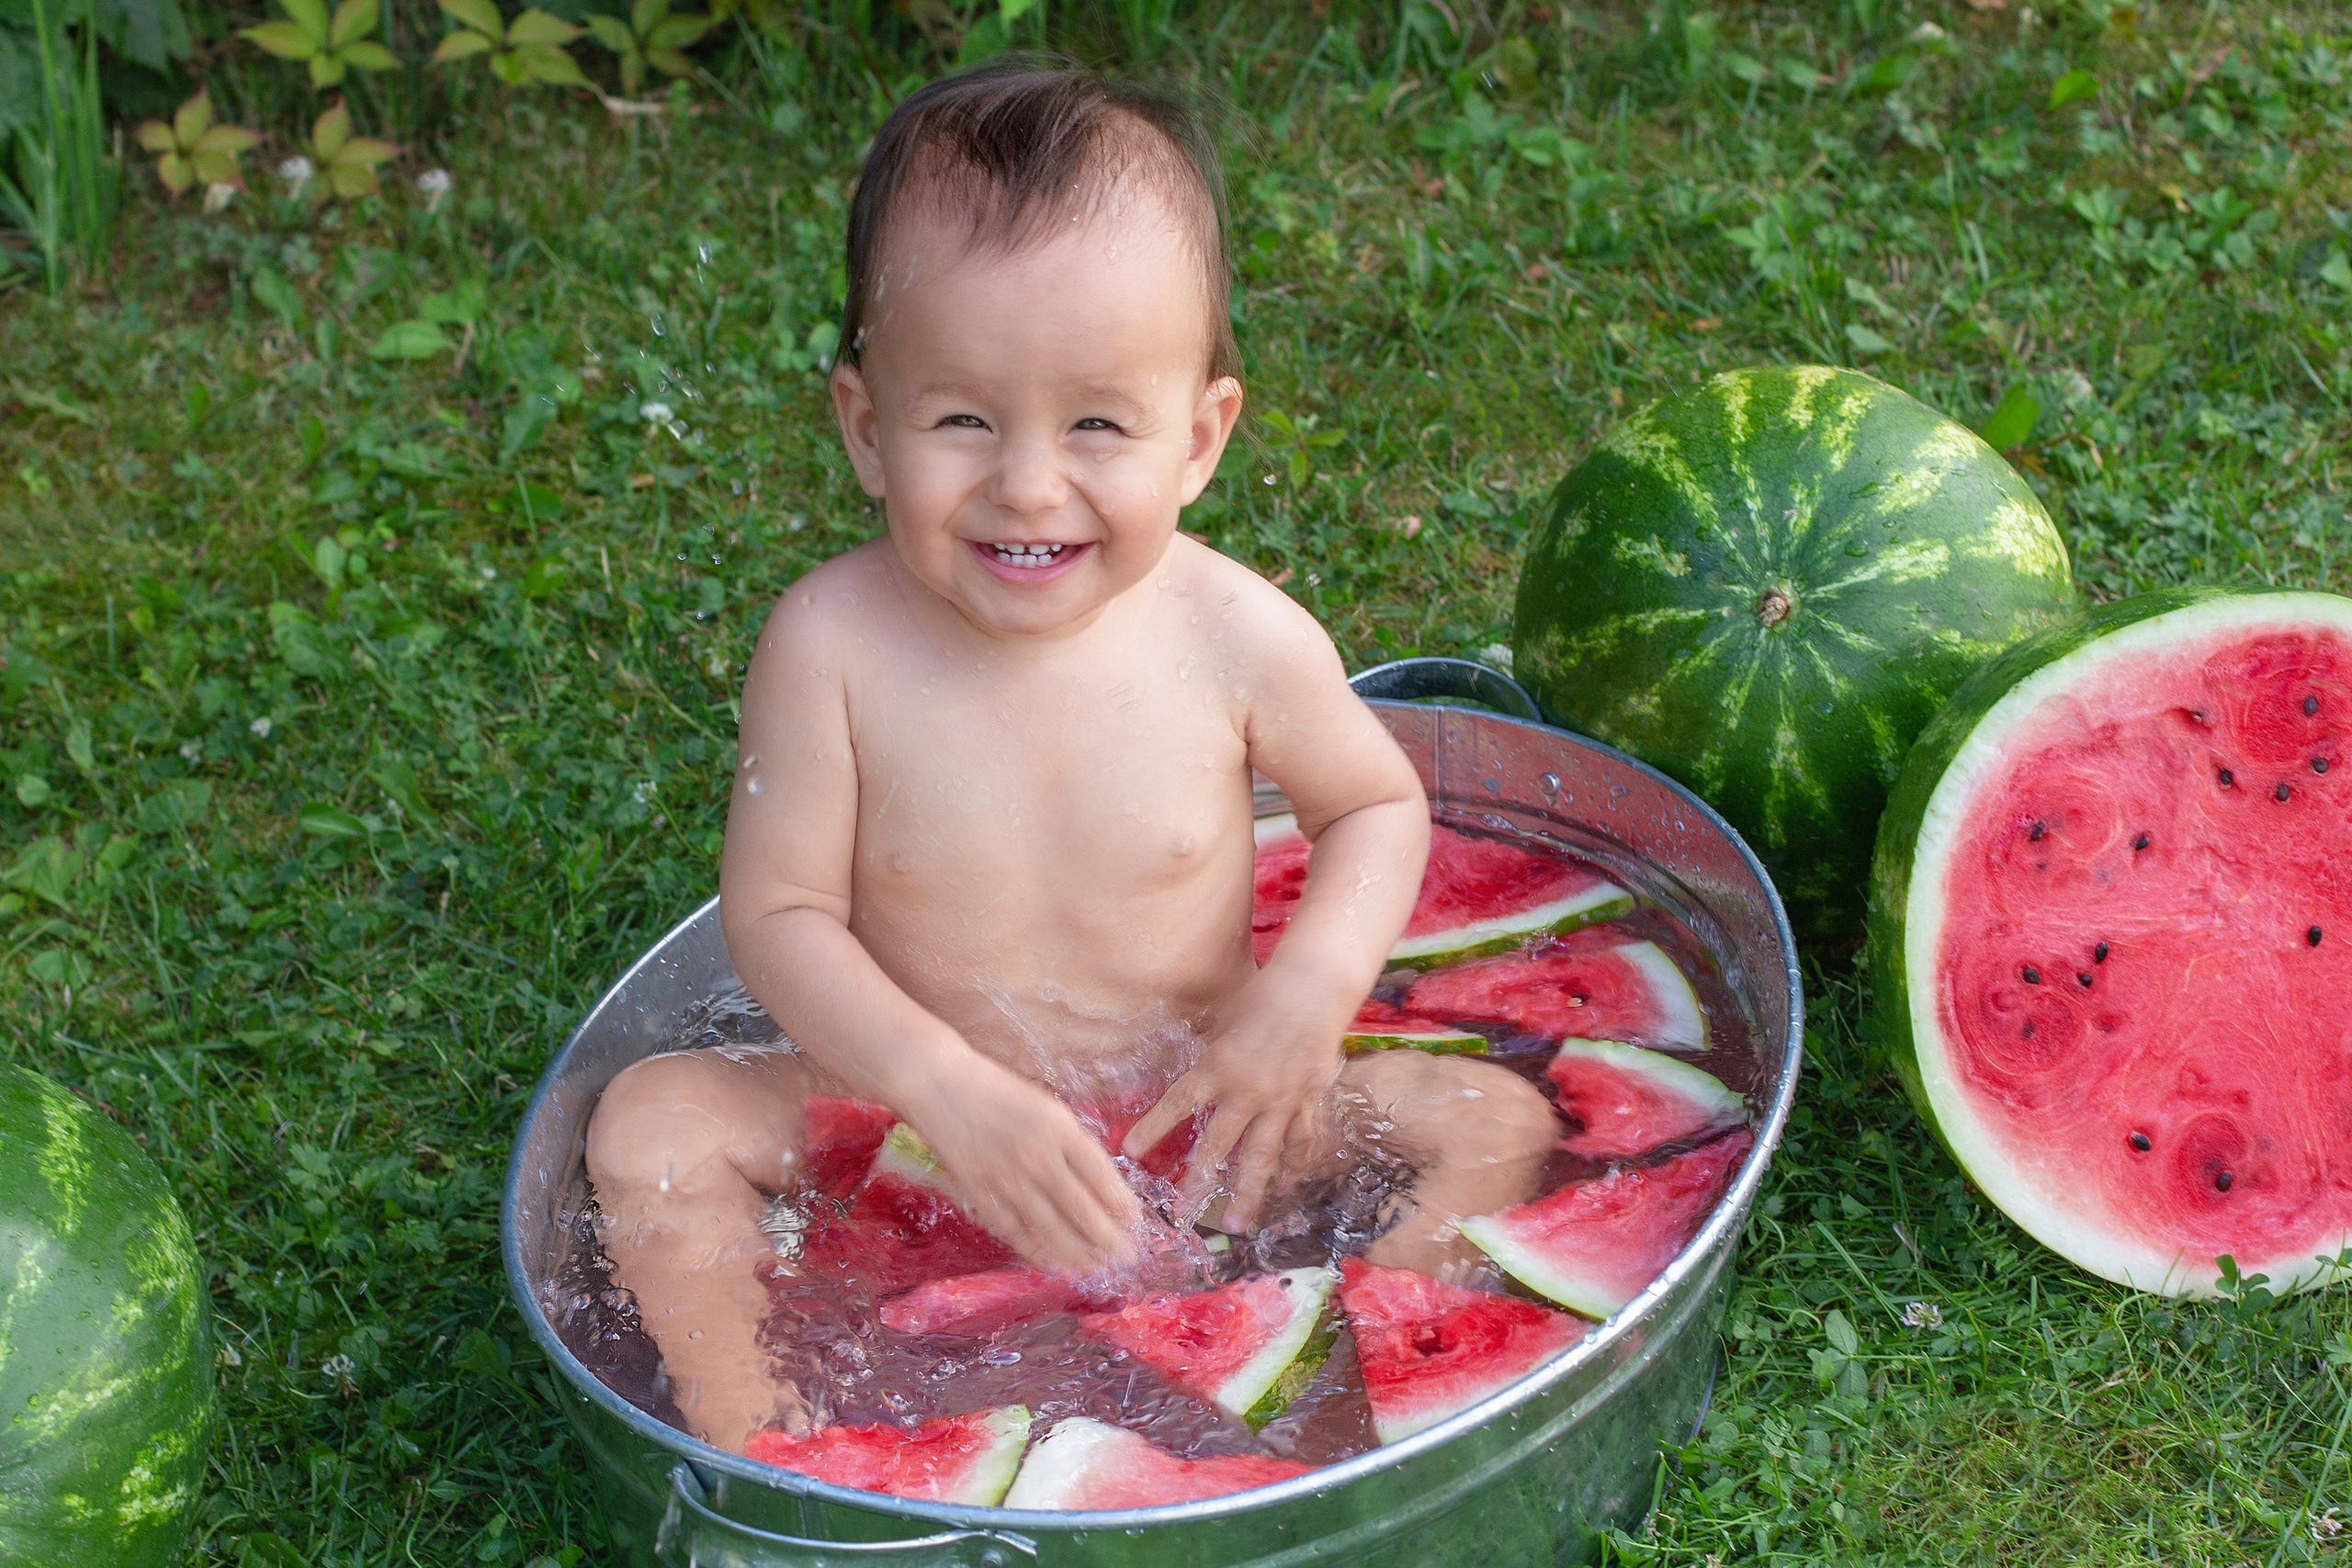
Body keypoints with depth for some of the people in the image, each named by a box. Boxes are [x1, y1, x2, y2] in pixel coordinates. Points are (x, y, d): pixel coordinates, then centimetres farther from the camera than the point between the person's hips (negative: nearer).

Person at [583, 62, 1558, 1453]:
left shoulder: (1239, 636, -18)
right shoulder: (834, 644, -20)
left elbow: (1380, 804, 1)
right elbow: (780, 914, -14)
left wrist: (1312, 989, -18)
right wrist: (954, 1091, -27)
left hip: (1194, 1117, 1)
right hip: (919, 1115, 0)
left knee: (1502, 1126, -14)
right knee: (653, 1126, -18)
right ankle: (744, 1446, -6)